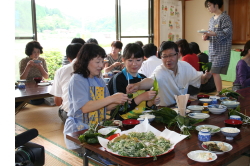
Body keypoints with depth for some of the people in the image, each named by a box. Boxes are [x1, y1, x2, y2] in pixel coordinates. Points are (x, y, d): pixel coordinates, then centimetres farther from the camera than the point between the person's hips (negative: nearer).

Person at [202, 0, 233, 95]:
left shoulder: (225, 17, -7)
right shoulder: (212, 19, 18)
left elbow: (228, 31, -18)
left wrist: (214, 33, -27)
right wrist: (207, 36, 2)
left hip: (221, 50, -8)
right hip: (212, 50, 8)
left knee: (215, 72, -13)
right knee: (210, 71, 4)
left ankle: (219, 93, -4)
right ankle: (217, 92, 12)